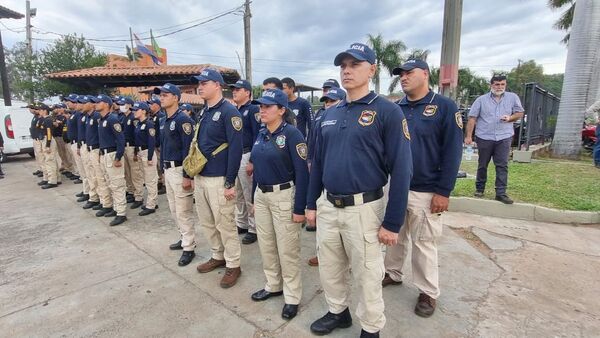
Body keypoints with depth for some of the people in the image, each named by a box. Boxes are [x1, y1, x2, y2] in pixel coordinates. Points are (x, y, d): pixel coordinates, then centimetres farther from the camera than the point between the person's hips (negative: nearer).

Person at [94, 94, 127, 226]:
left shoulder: (112, 119, -14)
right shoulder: (101, 120, 14)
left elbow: (121, 139, -19)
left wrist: (118, 158, -22)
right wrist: (101, 154, 18)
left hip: (112, 155, -10)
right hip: (103, 155, 10)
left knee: (117, 185, -5)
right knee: (111, 185, 16)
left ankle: (121, 214, 1)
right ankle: (115, 208, 27)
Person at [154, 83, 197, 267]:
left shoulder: (183, 119, -14)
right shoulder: (164, 121, 14)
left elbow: (188, 149, -20)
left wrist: (187, 176, -22)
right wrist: (163, 169, 20)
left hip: (179, 169, -10)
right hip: (168, 169, 10)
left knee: (184, 212, -3)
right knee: (174, 209, 18)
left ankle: (189, 248, 9)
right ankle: (184, 238, 33)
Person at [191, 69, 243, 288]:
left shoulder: (229, 111, -13)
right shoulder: (204, 112, 13)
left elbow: (235, 148, -18)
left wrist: (230, 182, -19)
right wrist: (194, 175, 18)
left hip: (218, 179, -8)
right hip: (200, 177, 9)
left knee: (225, 224, 2)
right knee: (206, 222, 18)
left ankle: (233, 266, 20)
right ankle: (217, 256, 36)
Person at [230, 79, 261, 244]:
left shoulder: (253, 110, -8)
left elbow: (257, 136, -16)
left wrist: (252, 161, -20)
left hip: (246, 156, -8)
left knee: (250, 196, -1)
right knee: (237, 195, 16)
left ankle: (253, 229, 12)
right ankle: (241, 224, 30)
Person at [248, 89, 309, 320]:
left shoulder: (292, 134, -14)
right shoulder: (261, 134, 8)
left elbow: (302, 173, -17)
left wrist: (299, 208, -18)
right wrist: (254, 199, 17)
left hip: (283, 196, -7)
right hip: (261, 195, 8)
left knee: (287, 249, 4)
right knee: (266, 244, 18)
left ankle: (292, 297, 23)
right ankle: (273, 285, 38)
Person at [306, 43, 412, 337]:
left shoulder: (387, 112, -9)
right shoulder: (329, 114, 9)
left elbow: (400, 169, -12)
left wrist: (392, 223, -14)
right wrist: (311, 204, 12)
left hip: (363, 209, -5)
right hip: (328, 206, 6)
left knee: (366, 276, 11)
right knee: (329, 268, 20)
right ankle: (338, 312, 46)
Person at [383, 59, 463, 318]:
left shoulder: (445, 107, -7)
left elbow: (452, 151, -10)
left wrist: (443, 192, -13)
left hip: (425, 192, -4)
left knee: (424, 243, 8)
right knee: (395, 236, 18)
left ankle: (428, 292, 27)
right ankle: (392, 273, 39)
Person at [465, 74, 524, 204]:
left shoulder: (513, 97, 7)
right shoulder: (481, 99, 2)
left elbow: (520, 113, 12)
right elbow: (472, 118, -1)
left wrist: (510, 118, -11)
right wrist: (468, 136, -7)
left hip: (504, 137, 1)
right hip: (484, 137, -1)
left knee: (502, 166, -2)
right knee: (482, 165, 10)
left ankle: (501, 193, 3)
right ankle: (479, 188, 24)